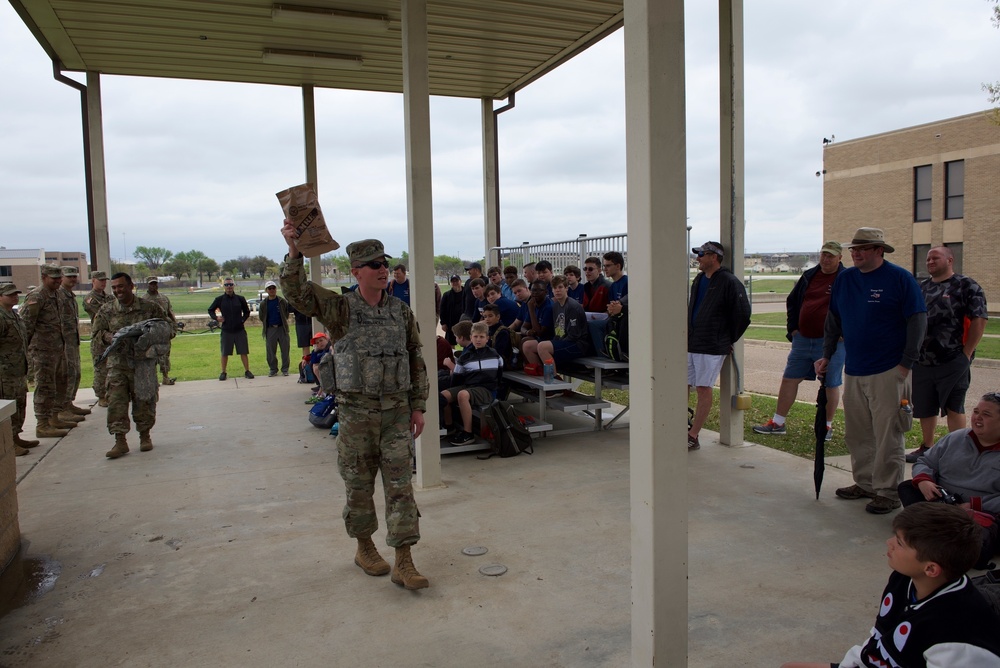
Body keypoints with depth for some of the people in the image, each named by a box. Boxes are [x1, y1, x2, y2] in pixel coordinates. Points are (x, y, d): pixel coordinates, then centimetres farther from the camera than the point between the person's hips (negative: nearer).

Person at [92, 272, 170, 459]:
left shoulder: (149, 307, 1)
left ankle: (145, 436, 23)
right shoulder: (106, 310, 5)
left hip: (144, 361, -1)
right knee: (116, 400, -6)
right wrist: (108, 336, -12)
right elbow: (98, 331, 10)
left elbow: (167, 324, 9)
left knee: (144, 399, 6)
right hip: (117, 362, 1)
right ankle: (120, 441, 0)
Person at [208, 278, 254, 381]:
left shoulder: (240, 299, 3)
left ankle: (247, 371, 11)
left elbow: (247, 311, 16)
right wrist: (216, 318, -4)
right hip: (226, 331, 0)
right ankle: (223, 372, 18)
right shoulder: (219, 299, 1)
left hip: (240, 330, 0)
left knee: (244, 352, 1)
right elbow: (210, 310, 13)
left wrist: (243, 319, 2)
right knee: (225, 353, 6)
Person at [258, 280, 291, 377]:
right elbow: (262, 318, 15)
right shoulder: (263, 304, 6)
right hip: (270, 329, 1)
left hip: (282, 328, -1)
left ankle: (285, 369, 10)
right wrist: (264, 328, 9)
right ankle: (273, 369, 14)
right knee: (270, 351, 3)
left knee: (285, 350, 0)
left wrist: (285, 324, 5)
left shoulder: (282, 301, 3)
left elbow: (286, 314, 11)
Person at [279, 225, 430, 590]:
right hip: (356, 412, -1)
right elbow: (295, 291, -16)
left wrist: (418, 407, 5)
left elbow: (417, 361, 9)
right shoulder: (340, 309, -3)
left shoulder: (401, 311, 5)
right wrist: (294, 251, -31)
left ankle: (403, 563, 7)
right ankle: (364, 547, 32)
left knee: (400, 486, 1)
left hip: (397, 411, 2)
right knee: (359, 485, 11)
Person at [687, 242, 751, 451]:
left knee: (703, 389, -2)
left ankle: (693, 437, 4)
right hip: (690, 345, 8)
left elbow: (743, 315, -9)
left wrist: (729, 340, -2)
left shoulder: (730, 282, -10)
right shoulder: (699, 280, 14)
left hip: (712, 347, -8)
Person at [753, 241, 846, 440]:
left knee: (831, 385, 5)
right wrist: (793, 327, 10)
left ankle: (827, 426, 21)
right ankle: (777, 423, 13)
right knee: (789, 379, 6)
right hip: (803, 339, 5)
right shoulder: (809, 276, 11)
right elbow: (792, 301, 20)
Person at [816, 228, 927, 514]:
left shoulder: (900, 278, -6)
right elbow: (833, 319, 17)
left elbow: (918, 321, -7)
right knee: (856, 434, 12)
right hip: (853, 372, 6)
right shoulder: (844, 278, 10)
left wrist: (906, 363, -11)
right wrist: (827, 355, 11)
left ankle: (888, 492, 7)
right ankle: (865, 483, 25)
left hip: (888, 372, -6)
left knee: (887, 435, -2)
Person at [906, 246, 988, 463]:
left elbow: (979, 321, -10)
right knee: (924, 408, 12)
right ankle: (927, 447, 26)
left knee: (954, 407, 0)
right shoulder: (921, 288, 14)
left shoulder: (966, 287, -4)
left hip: (953, 362, -6)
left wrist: (966, 354, -12)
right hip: (922, 362, 6)